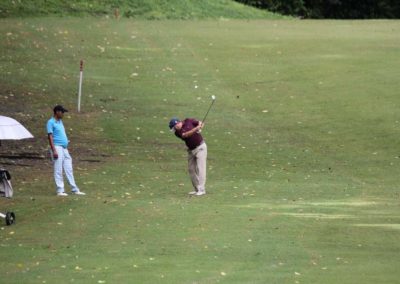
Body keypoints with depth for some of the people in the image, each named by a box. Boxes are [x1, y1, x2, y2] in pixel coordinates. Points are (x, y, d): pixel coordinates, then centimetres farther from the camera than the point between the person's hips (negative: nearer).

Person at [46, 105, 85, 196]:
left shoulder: (60, 121, 19)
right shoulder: (51, 122, -8)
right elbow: (50, 137, -14)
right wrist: (54, 150, -20)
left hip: (64, 148, 9)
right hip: (57, 147, -9)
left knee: (69, 169, 10)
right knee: (58, 170, -5)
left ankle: (75, 190, 13)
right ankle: (60, 190, -3)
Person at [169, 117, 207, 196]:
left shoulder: (188, 121, -7)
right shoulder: (177, 132, -6)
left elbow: (200, 123, 2)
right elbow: (186, 135, -23)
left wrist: (200, 126, -21)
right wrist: (196, 129, -35)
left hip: (200, 147, -5)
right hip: (191, 150, 5)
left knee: (200, 168, -12)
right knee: (191, 170, 5)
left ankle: (201, 189, -17)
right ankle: (197, 189, 14)